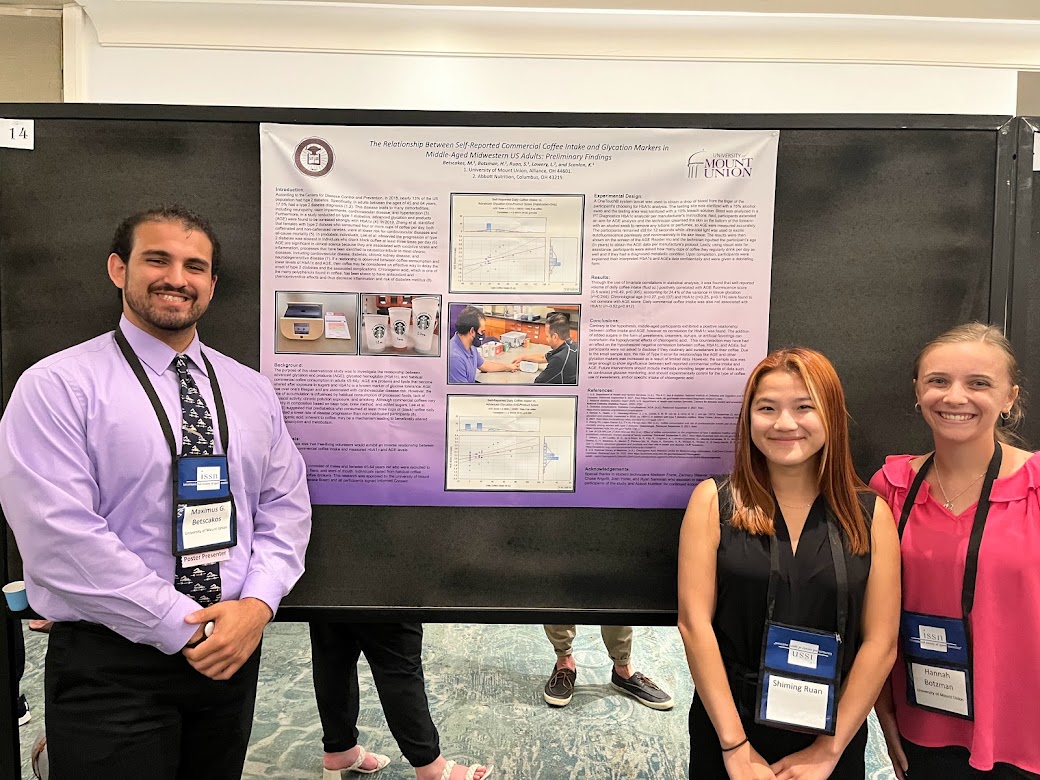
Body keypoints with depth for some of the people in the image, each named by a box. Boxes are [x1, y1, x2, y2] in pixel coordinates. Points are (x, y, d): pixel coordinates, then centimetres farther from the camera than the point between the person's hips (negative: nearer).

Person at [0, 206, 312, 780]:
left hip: (233, 650, 5)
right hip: (109, 666, -4)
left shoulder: (251, 390, 6)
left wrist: (256, 604, -12)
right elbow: (61, 538, -17)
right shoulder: (56, 386, -9)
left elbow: (285, 507, 5)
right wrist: (184, 629, -17)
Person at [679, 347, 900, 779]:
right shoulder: (713, 501, -6)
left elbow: (881, 642, -4)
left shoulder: (870, 514, -2)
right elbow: (694, 621, -11)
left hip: (833, 739, 1)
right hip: (725, 731, -1)